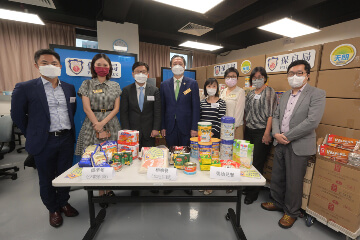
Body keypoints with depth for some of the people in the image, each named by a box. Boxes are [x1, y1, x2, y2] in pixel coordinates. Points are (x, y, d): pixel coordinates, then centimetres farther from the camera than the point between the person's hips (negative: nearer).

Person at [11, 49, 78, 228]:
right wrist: (33, 136, 4)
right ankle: (53, 209, 34)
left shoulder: (69, 88, 6)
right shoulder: (25, 88, -6)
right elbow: (17, 116, 2)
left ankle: (63, 203, 38)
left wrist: (68, 130, 13)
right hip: (44, 142, -3)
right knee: (47, 178, 13)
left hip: (67, 139, 3)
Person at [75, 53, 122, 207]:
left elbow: (116, 108, 3)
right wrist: (97, 125, -10)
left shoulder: (115, 85, 9)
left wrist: (103, 122, -10)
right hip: (93, 123, -1)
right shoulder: (86, 84, 6)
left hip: (111, 124, 1)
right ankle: (101, 192, 15)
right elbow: (87, 108, -2)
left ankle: (109, 189, 19)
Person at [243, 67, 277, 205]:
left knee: (257, 163, 0)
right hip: (249, 131, 6)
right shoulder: (250, 93, 14)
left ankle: (253, 194, 15)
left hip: (262, 132, -6)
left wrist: (267, 133, -17)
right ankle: (247, 187, 27)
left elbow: (271, 114, -11)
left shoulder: (269, 92, -4)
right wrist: (244, 128, 12)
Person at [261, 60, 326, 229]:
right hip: (280, 143, 6)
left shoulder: (317, 94, -7)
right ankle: (278, 203, 39)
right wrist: (276, 133, -6)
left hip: (298, 146, -6)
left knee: (294, 182, 8)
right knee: (277, 177, 17)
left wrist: (288, 136, -16)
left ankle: (292, 212, 30)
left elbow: (312, 121, -18)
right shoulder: (285, 95, 13)